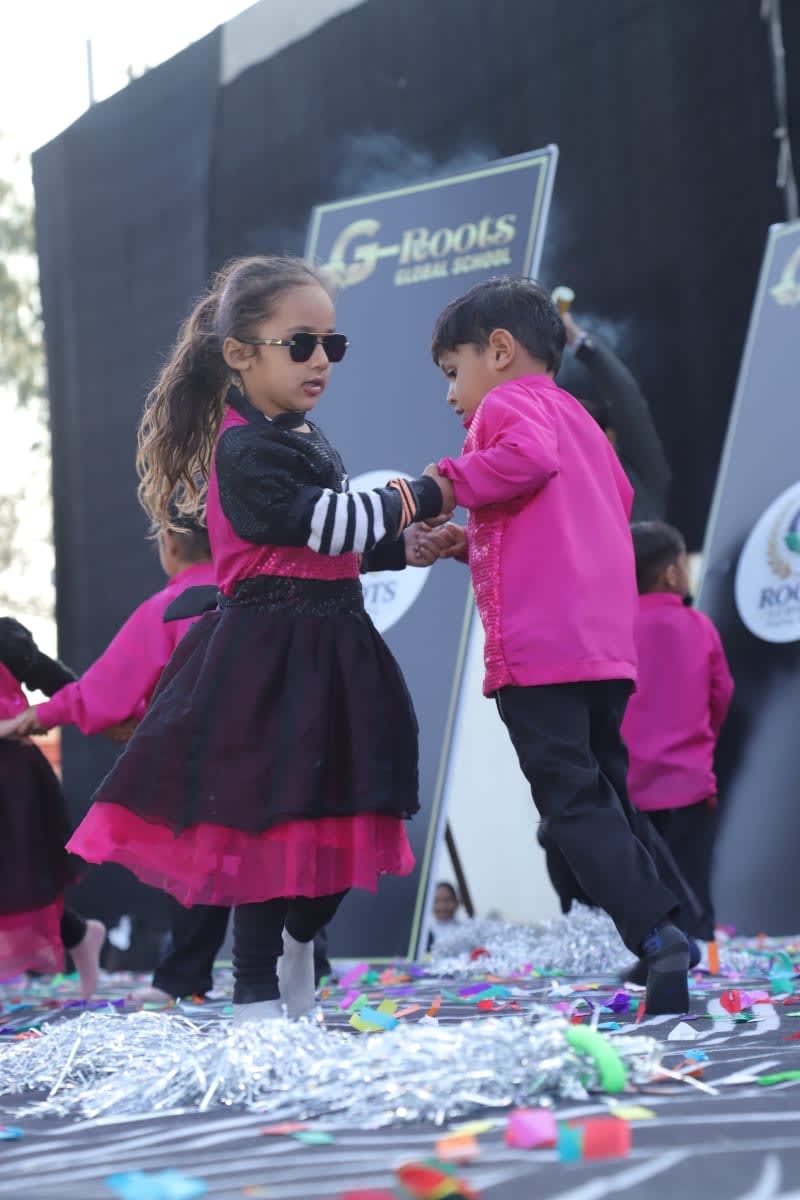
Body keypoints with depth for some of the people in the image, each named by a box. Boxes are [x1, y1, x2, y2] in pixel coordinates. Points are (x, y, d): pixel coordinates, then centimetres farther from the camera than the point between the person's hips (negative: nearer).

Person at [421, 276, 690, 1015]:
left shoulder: (506, 404, -1)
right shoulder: (578, 417, 26)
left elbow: (530, 456, -22)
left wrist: (451, 482, -8)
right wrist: (471, 542, 24)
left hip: (537, 647, -9)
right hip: (608, 646, 9)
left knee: (573, 801, -10)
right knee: (603, 797, 13)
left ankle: (654, 936, -20)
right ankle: (666, 935, 8)